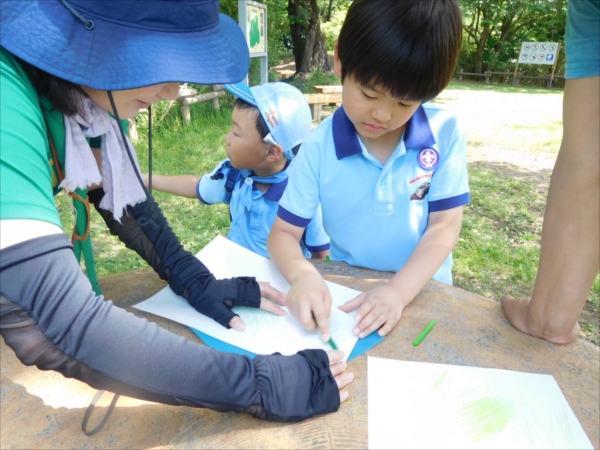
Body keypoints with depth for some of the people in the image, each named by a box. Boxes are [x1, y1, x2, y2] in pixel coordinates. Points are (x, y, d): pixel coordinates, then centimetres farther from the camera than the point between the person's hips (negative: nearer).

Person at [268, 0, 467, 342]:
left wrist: (398, 291, -22)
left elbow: (445, 226, -9)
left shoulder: (446, 133, -10)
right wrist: (304, 276, -28)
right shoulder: (319, 148, -11)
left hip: (422, 290, 1)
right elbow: (283, 233, -7)